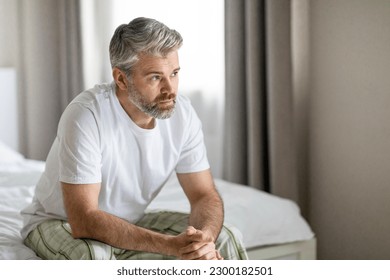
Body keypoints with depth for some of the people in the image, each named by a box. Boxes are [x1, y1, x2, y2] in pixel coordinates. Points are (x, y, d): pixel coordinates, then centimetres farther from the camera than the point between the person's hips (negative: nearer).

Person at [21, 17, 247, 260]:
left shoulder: (182, 112, -14)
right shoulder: (86, 115, -31)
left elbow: (205, 195, -8)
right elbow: (84, 220, -34)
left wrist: (204, 239, -32)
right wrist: (170, 244, -42)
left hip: (131, 224, 5)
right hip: (61, 224, -5)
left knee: (222, 242, -12)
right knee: (93, 257, -37)